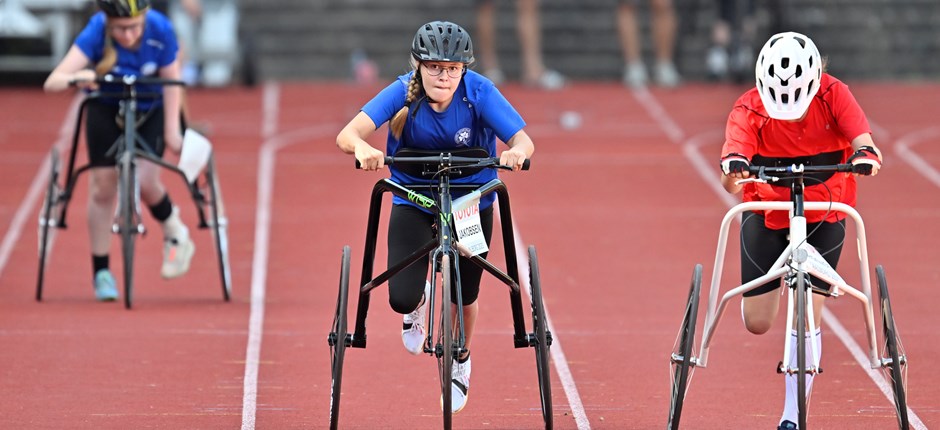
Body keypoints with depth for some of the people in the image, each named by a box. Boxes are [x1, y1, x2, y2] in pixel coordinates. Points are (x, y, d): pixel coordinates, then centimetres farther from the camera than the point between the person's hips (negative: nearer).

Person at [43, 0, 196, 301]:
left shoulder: (160, 30, -29)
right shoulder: (96, 33, -31)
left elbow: (171, 81, -14)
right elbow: (51, 83, -38)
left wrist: (172, 130, -16)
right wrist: (75, 79, -59)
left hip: (150, 110, 0)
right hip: (106, 110, 0)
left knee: (145, 181, -18)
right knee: (103, 187, -5)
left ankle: (175, 234, 13)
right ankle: (101, 273, 9)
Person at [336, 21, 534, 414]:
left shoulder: (479, 92, -23)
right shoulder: (403, 92, -24)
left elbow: (521, 137, -30)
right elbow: (347, 134, -35)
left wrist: (518, 151, -54)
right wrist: (362, 148, -58)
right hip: (413, 201, 0)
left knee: (464, 295, 7)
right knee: (401, 298, -12)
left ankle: (461, 362, 41)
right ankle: (417, 303, 29)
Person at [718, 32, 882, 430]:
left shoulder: (833, 94, -17)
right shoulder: (750, 108, -19)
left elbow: (858, 130, -32)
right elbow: (737, 142, -38)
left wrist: (865, 154, -56)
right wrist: (735, 167, -62)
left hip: (824, 216, 0)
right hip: (766, 214, 0)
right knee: (756, 323, 1)